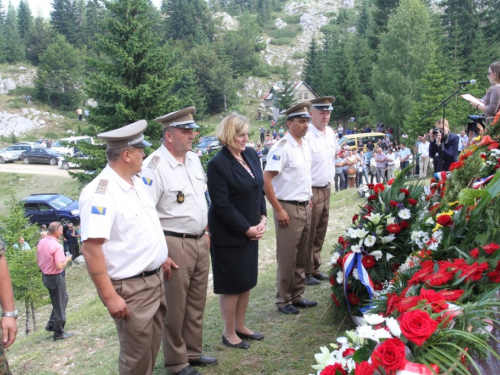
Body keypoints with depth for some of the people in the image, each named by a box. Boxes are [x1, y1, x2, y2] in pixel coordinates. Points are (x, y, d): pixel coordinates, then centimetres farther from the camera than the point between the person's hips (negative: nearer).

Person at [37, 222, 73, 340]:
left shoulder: (41, 243, 0)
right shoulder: (57, 246, -24)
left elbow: (38, 260, 10)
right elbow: (60, 266, -26)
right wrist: (67, 259, -9)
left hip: (45, 275, 8)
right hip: (56, 277, -8)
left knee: (63, 298, 24)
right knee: (59, 305, 7)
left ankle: (51, 325, 27)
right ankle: (59, 332, 17)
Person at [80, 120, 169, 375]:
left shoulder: (136, 182, 6)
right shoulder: (100, 194, -23)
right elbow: (91, 249, -26)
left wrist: (161, 257, 22)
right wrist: (110, 297, -25)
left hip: (155, 278, 9)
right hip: (130, 288, -8)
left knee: (152, 346, 22)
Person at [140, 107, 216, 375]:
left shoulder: (193, 159, 8)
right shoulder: (154, 167, -18)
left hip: (200, 242, 7)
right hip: (175, 244, -7)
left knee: (196, 303, 18)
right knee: (175, 307, 8)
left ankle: (193, 352, 36)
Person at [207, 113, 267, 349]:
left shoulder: (250, 155, 4)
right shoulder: (218, 164, -18)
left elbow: (259, 189, 11)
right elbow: (222, 206, -19)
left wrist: (262, 219, 0)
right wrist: (247, 229, -14)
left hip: (251, 230, 7)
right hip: (229, 235, -7)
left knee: (247, 281, 16)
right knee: (231, 285, 6)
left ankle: (240, 326, 34)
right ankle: (229, 334, 24)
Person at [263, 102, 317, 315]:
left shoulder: (305, 145, 9)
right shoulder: (282, 148, -16)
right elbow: (266, 180, -19)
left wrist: (308, 200, 15)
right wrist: (279, 210, -18)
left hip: (305, 207, 8)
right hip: (289, 209, -8)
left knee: (301, 256, 15)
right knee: (287, 258, 2)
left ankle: (297, 296, 28)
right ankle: (283, 301, 16)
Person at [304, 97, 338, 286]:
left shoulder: (330, 132, 8)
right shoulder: (307, 135, -18)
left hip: (326, 189, 8)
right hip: (311, 191, -8)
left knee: (320, 233, 15)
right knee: (308, 235, 0)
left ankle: (315, 269, 27)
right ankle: (306, 273, 13)